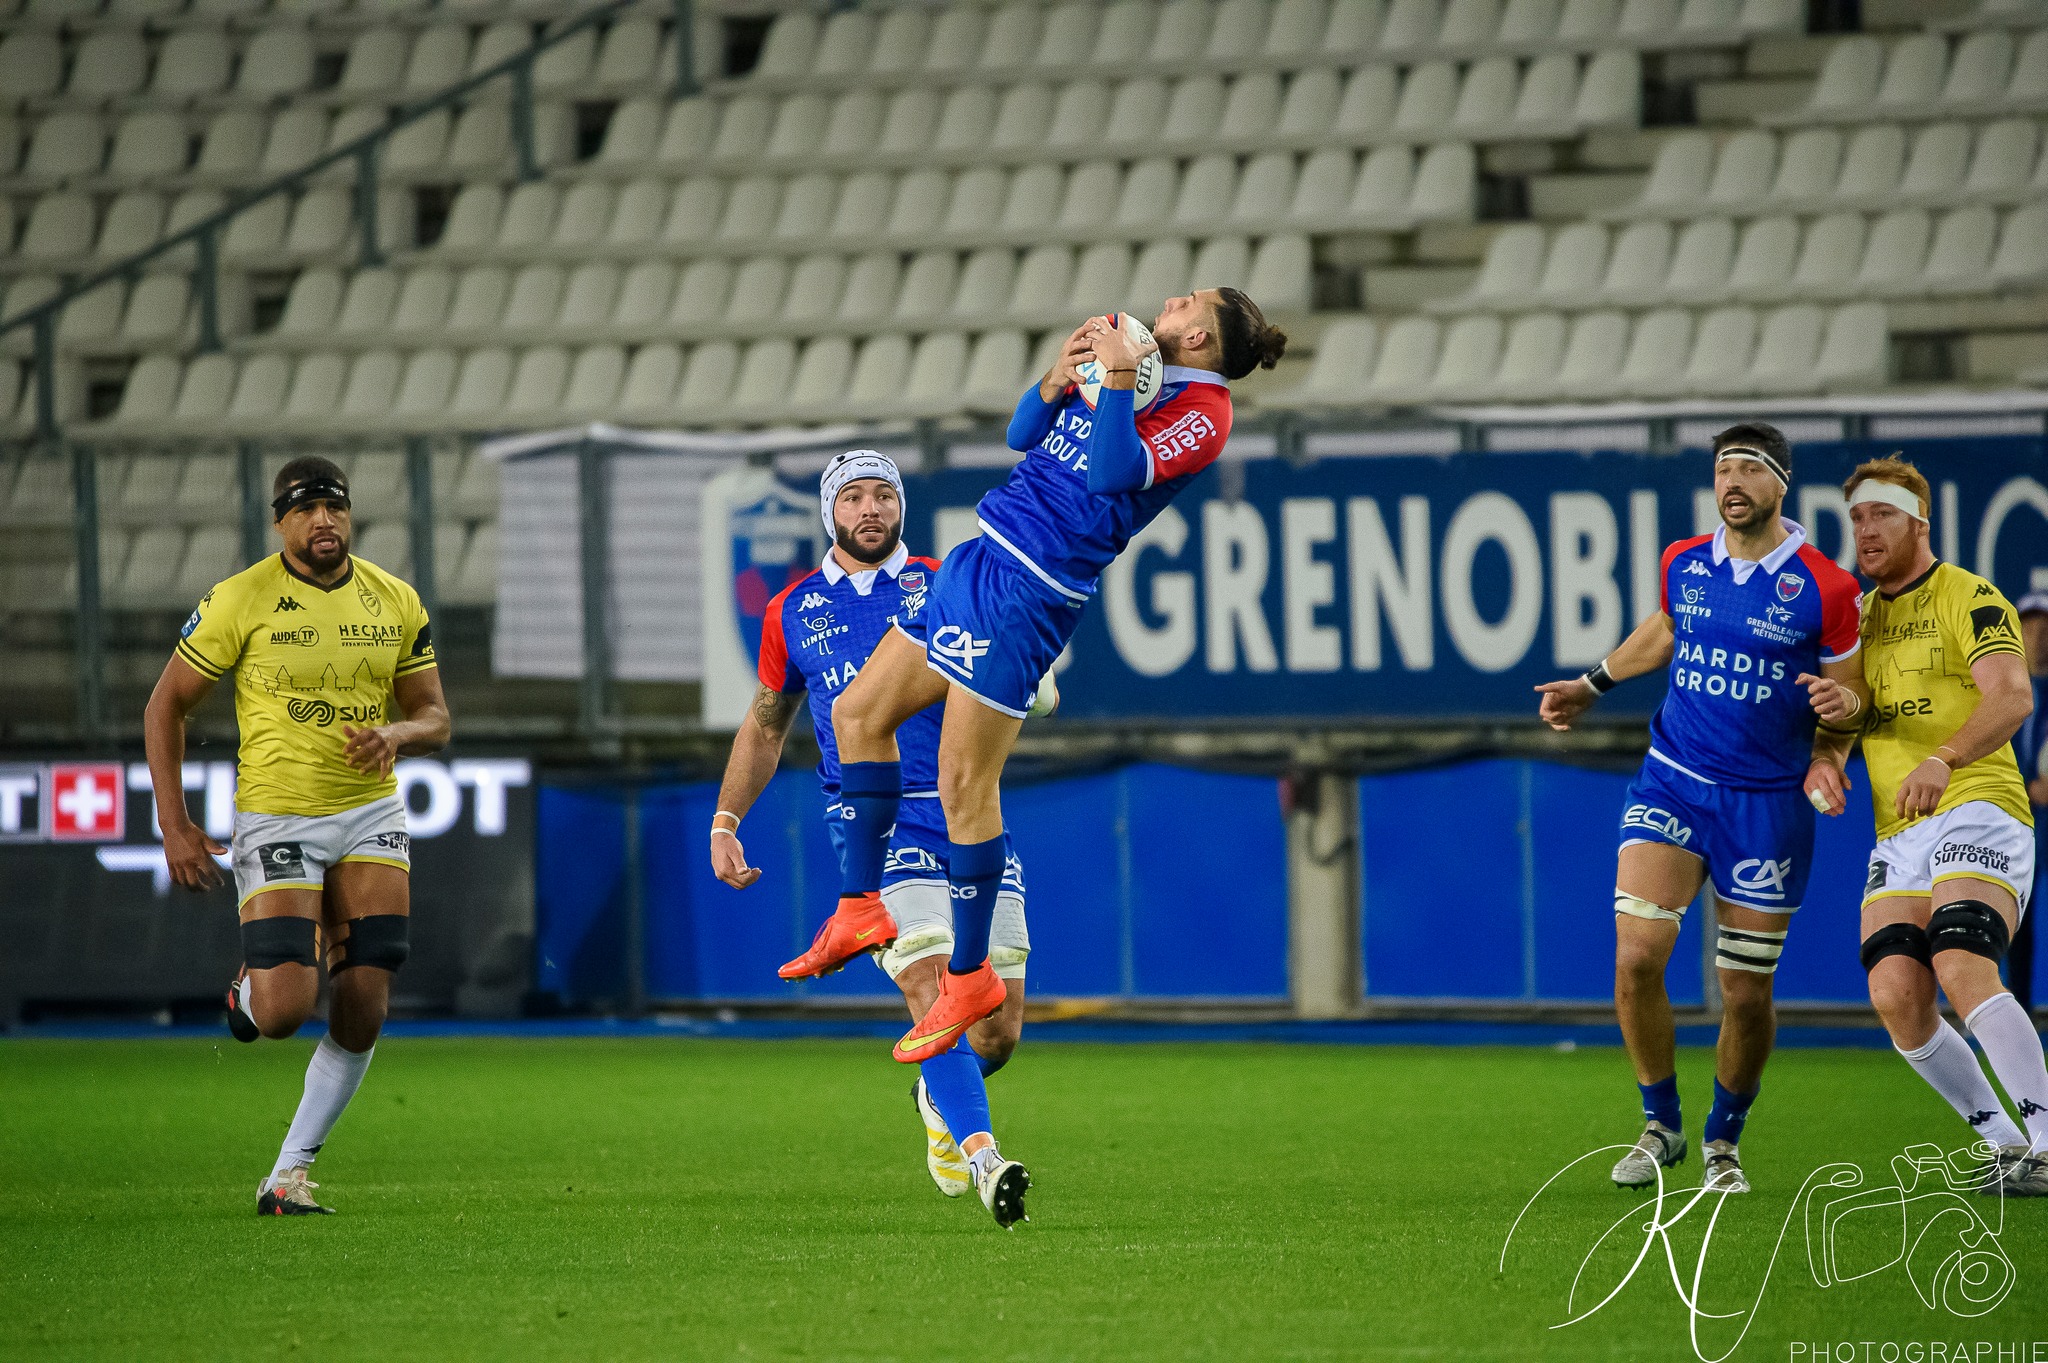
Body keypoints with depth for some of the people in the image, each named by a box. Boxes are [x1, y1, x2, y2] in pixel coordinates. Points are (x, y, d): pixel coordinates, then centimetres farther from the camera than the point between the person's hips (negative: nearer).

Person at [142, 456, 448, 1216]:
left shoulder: (396, 603, 4)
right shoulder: (240, 601, -8)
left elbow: (434, 718, 11)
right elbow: (166, 705, -1)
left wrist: (396, 734, -14)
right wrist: (174, 825, -7)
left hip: (370, 812, 4)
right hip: (276, 818, -4)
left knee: (363, 1010, -6)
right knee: (285, 1010, -17)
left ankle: (290, 1173, 9)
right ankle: (249, 986, 22)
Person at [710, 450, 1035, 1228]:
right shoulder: (794, 612, 13)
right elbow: (765, 727, 26)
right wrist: (725, 822, 19)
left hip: (969, 817, 1)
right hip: (875, 829, -1)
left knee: (998, 1030, -1)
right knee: (936, 998, -23)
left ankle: (938, 1099, 32)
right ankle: (981, 1157, -34)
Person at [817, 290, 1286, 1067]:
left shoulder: (1202, 411, -9)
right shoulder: (1141, 368, 16)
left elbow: (1113, 471, -24)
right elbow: (1024, 435, 18)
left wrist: (1117, 376, -22)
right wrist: (1058, 381, 0)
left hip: (1027, 592, -9)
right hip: (981, 559, 9)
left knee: (964, 783, -7)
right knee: (859, 712, 12)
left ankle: (970, 975, 5)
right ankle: (862, 905, 19)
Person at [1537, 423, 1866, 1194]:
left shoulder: (1825, 588, -8)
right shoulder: (1683, 565, 3)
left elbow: (1852, 690, 0)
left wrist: (1842, 702, -22)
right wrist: (1593, 685, 28)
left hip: (1766, 803, -2)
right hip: (1672, 783, 2)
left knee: (1746, 993, 1)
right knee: (1637, 958, -14)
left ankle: (1725, 1139, 27)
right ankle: (1661, 1125, 7)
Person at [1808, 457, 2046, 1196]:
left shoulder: (1970, 600, -1)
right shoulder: (1861, 620, 20)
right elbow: (1839, 720, 22)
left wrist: (1943, 760, -32)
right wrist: (1823, 762, -3)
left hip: (1978, 811, -7)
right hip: (1899, 834, 7)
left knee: (1962, 968, -27)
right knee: (1895, 994, -12)